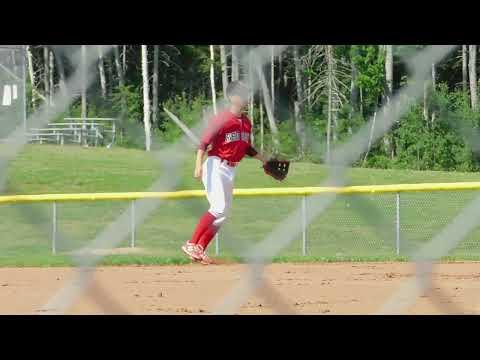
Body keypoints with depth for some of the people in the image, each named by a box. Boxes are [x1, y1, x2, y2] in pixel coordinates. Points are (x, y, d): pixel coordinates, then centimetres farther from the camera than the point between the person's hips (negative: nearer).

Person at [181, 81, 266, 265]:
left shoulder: (246, 122, 11)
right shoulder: (221, 119, -14)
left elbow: (247, 148, 24)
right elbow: (204, 143, -19)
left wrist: (264, 160, 23)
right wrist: (199, 166, -29)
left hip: (230, 170, 8)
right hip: (216, 166, -8)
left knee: (223, 214, 7)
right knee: (219, 208, -18)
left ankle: (200, 250, 12)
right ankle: (192, 245, -14)